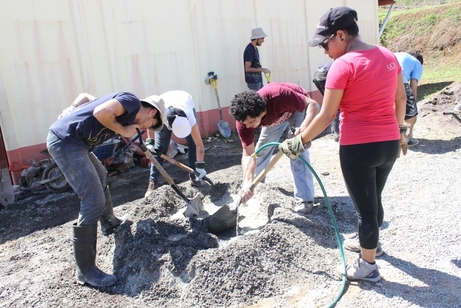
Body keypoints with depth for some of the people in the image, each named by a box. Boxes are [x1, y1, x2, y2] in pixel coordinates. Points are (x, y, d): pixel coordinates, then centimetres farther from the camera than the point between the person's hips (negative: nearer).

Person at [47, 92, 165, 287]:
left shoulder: (125, 112, 18)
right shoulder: (132, 102, -8)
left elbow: (85, 96, 25)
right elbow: (100, 113, -23)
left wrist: (71, 109, 13)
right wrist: (122, 130, -10)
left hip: (69, 141, 11)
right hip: (65, 141, -11)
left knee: (100, 176, 30)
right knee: (94, 201, -12)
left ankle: (109, 223, 51)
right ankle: (85, 271, -4)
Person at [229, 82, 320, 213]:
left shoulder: (279, 96, -45)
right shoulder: (244, 119, -31)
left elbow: (313, 105, -37)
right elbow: (248, 153, -26)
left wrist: (303, 128, -55)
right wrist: (248, 182, -40)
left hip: (297, 107, -3)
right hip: (273, 115, 4)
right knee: (262, 150, 6)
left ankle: (304, 198, -7)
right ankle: (248, 188, 27)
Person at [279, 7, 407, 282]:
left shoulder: (343, 65, -16)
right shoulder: (388, 56, 6)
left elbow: (326, 117, -16)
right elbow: (400, 99, 14)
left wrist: (299, 142, -6)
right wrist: (400, 131, 26)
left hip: (358, 148, -7)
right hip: (390, 144, 7)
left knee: (365, 207, 8)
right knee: (375, 199, 27)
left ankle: (367, 266, 26)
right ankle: (371, 242, 50)